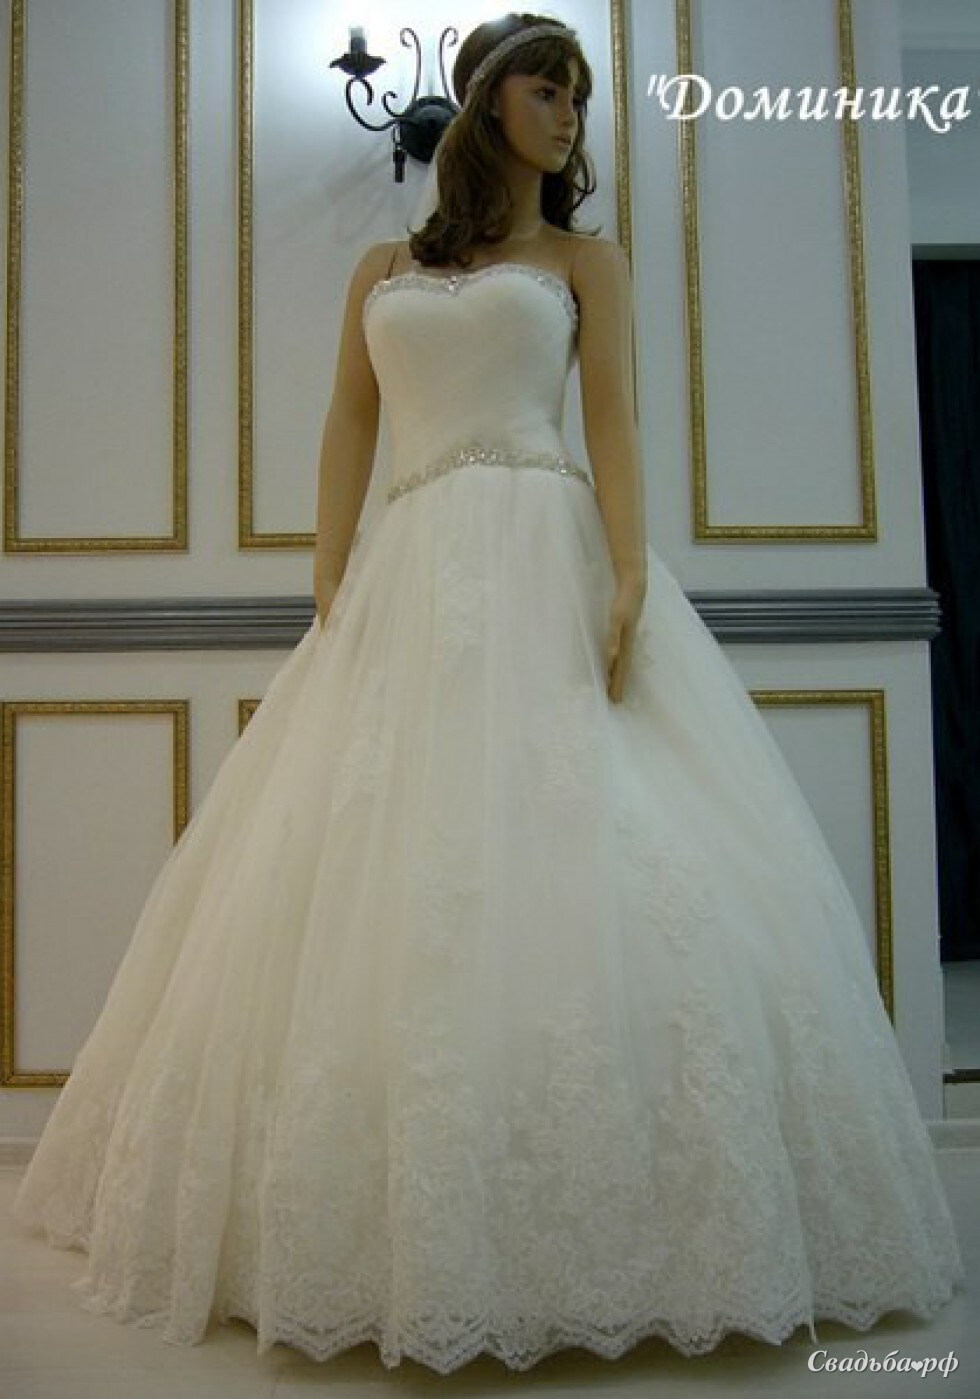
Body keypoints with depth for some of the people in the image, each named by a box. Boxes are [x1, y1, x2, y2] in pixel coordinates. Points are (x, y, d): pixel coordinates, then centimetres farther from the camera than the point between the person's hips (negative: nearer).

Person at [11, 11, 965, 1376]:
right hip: (407, 577, 3)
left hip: (547, 562, -2)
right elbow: (347, 430, 13)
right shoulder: (383, 270, 22)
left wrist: (630, 584, -15)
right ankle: (400, 1236, 11)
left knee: (569, 861, -13)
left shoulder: (585, 259, 16)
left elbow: (614, 421, 2)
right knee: (377, 879, -2)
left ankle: (598, 1233, -2)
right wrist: (331, 598, -1)